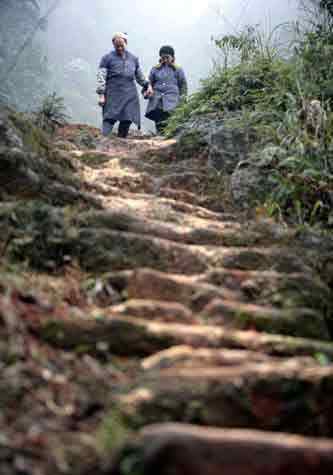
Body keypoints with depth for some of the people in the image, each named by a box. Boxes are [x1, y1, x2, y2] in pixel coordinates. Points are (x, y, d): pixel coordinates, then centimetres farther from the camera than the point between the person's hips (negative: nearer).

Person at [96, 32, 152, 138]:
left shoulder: (133, 58, 18)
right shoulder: (107, 58, 4)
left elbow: (139, 75, 29)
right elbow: (101, 77, -1)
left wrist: (147, 85, 15)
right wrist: (101, 95, -10)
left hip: (130, 96, 4)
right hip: (113, 96, -4)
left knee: (126, 121, -1)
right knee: (109, 120, -15)